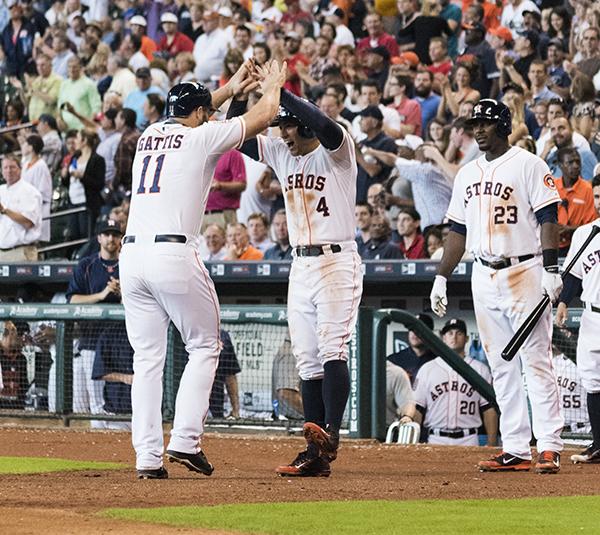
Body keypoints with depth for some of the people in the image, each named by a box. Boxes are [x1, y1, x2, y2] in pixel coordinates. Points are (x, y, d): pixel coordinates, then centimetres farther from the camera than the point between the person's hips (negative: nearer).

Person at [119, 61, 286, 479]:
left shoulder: (149, 135, 19)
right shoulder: (202, 137, 2)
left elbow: (185, 116, 42)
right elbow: (263, 117, 9)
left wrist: (230, 89, 47)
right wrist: (273, 86, 30)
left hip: (132, 254, 6)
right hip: (174, 254, -6)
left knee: (147, 358, 7)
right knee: (204, 347, 8)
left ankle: (148, 456, 0)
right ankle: (186, 440, -4)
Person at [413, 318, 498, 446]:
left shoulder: (480, 369, 10)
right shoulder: (427, 369, 10)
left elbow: (489, 409, 6)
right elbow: (417, 409, 7)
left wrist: (491, 444, -3)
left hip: (468, 441, 0)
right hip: (436, 440, 0)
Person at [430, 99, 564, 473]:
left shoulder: (528, 165, -4)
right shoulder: (468, 174, 16)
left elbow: (548, 218, -10)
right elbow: (458, 231, 20)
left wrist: (551, 270, -19)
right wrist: (442, 278, 14)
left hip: (524, 273, -7)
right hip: (484, 278, 7)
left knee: (536, 362, -9)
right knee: (502, 368, 6)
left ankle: (550, 448, -11)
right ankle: (516, 450, 7)